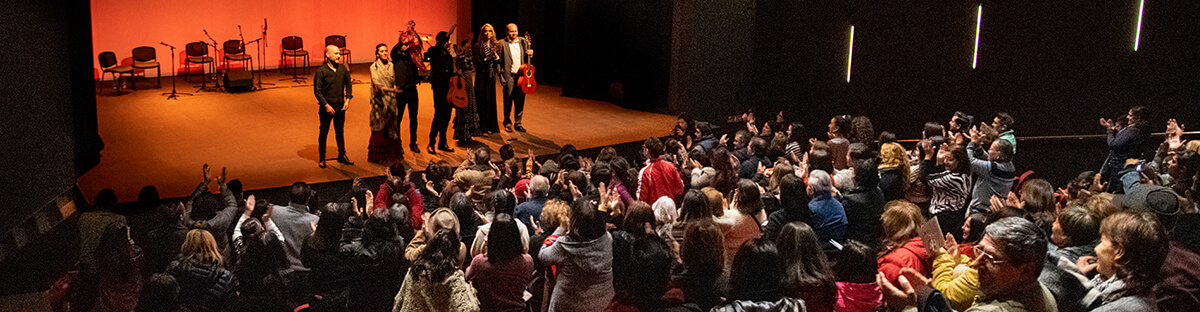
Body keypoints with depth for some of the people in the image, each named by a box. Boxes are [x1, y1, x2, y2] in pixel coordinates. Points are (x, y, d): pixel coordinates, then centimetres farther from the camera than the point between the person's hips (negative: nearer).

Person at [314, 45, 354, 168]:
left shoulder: (343, 69, 1)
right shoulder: (321, 71, -12)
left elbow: (348, 85, 11)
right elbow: (317, 91, -10)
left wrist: (348, 99, -1)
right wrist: (326, 105, -15)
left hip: (340, 107, 4)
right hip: (326, 107, -4)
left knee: (340, 131, 15)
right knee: (324, 133, 5)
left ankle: (342, 155, 27)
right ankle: (321, 159, 16)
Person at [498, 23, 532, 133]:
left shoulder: (523, 41, 9)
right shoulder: (502, 44, -4)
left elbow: (527, 58, 20)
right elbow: (498, 62, -3)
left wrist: (529, 54, -4)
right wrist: (502, 77, -8)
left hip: (521, 75, 3)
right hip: (509, 76, -3)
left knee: (520, 101, 6)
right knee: (508, 101, 3)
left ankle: (518, 123, 17)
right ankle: (507, 123, 18)